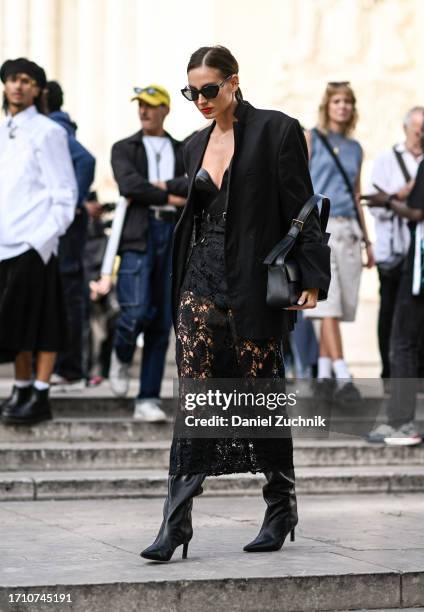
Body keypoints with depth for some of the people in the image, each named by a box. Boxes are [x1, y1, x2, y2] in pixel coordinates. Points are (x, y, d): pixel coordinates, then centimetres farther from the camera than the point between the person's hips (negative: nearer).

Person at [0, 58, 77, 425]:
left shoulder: (46, 132, -4)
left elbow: (64, 194, -6)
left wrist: (43, 239, -13)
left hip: (34, 243, -6)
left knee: (38, 321, -5)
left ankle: (40, 396, -3)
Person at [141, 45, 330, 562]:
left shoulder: (276, 131, -5)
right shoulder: (196, 145, 14)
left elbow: (301, 209, -8)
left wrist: (313, 278, -14)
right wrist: (182, 282, 18)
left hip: (253, 282, -5)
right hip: (202, 278, 5)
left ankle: (281, 510, 21)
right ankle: (176, 520, -6)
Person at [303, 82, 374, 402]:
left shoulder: (355, 148, 17)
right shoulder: (310, 138, 5)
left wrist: (367, 240, 20)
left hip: (348, 229, 5)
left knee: (341, 305, 3)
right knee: (328, 303, -13)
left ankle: (324, 374, 9)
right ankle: (342, 376, -20)